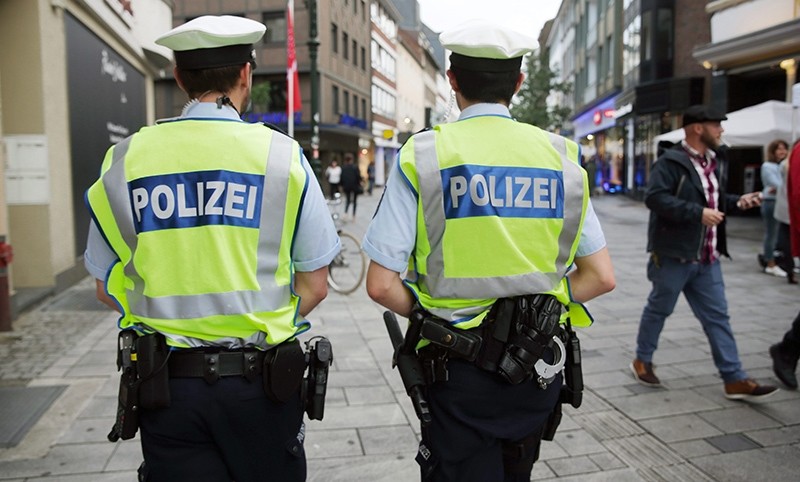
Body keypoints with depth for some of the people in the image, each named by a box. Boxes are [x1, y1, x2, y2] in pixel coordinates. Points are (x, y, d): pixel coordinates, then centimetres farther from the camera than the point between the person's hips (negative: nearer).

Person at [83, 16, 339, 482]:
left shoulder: (126, 159, -2)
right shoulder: (281, 154, -8)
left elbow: (107, 287, 5)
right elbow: (315, 286, -5)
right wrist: (263, 327, 7)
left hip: (165, 382, 2)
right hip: (258, 378, -1)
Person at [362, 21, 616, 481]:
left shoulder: (423, 155, -10)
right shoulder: (560, 156, 0)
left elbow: (381, 285, -14)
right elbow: (601, 278, 1)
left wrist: (431, 316, 3)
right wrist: (538, 306, 10)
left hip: (459, 370, -4)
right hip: (538, 367, 4)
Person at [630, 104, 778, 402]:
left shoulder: (716, 162, 15)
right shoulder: (670, 162, -14)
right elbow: (655, 197, -25)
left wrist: (737, 201, 7)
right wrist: (698, 213, -27)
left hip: (706, 258, 8)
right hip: (674, 255, -8)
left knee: (717, 317, 8)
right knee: (659, 309, 8)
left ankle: (734, 379, 14)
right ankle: (642, 361, 27)